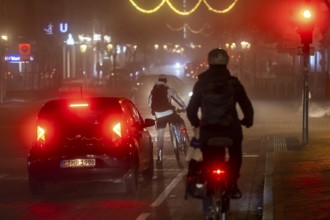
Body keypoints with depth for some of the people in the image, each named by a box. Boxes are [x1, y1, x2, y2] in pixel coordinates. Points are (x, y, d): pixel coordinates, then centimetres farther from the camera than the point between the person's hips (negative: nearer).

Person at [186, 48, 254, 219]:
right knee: (235, 154, 30)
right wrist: (247, 121, 23)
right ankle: (232, 184, 18)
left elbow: (191, 109, 5)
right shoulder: (233, 83, 1)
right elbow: (247, 106, 4)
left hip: (207, 131, 0)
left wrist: (195, 123, 24)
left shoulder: (201, 83, 2)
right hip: (230, 130, 0)